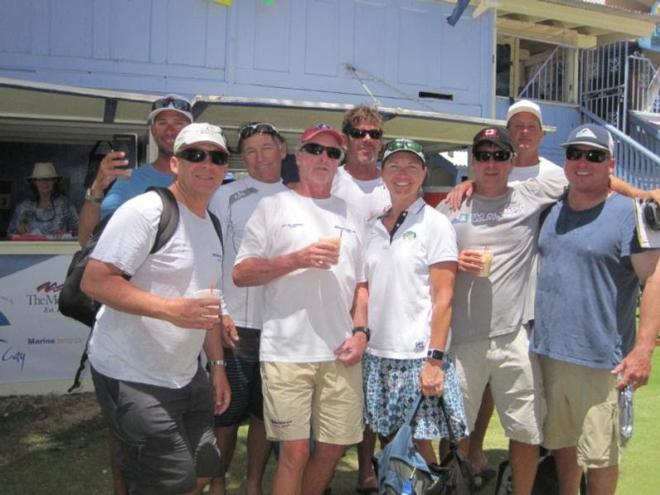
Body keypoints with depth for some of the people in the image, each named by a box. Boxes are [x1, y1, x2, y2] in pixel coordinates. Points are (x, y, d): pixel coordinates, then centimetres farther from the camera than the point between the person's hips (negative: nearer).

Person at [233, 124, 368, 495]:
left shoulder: (352, 216, 16)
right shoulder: (273, 207, 3)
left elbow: (361, 283, 16)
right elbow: (241, 274, -3)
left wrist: (360, 331, 1)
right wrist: (298, 259, -14)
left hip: (341, 353, 4)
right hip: (288, 351, -4)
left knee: (334, 447, 11)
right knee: (295, 450, -1)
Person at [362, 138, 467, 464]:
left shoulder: (435, 224, -3)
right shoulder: (374, 227, 11)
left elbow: (443, 298, -8)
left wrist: (435, 359, -14)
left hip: (417, 355, -5)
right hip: (375, 353, 5)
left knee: (418, 443, 1)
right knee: (387, 441, 11)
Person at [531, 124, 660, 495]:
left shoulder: (628, 213, -8)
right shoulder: (552, 211, 11)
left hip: (598, 359, -6)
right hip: (548, 352, 6)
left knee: (599, 453, 4)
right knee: (560, 441, 19)